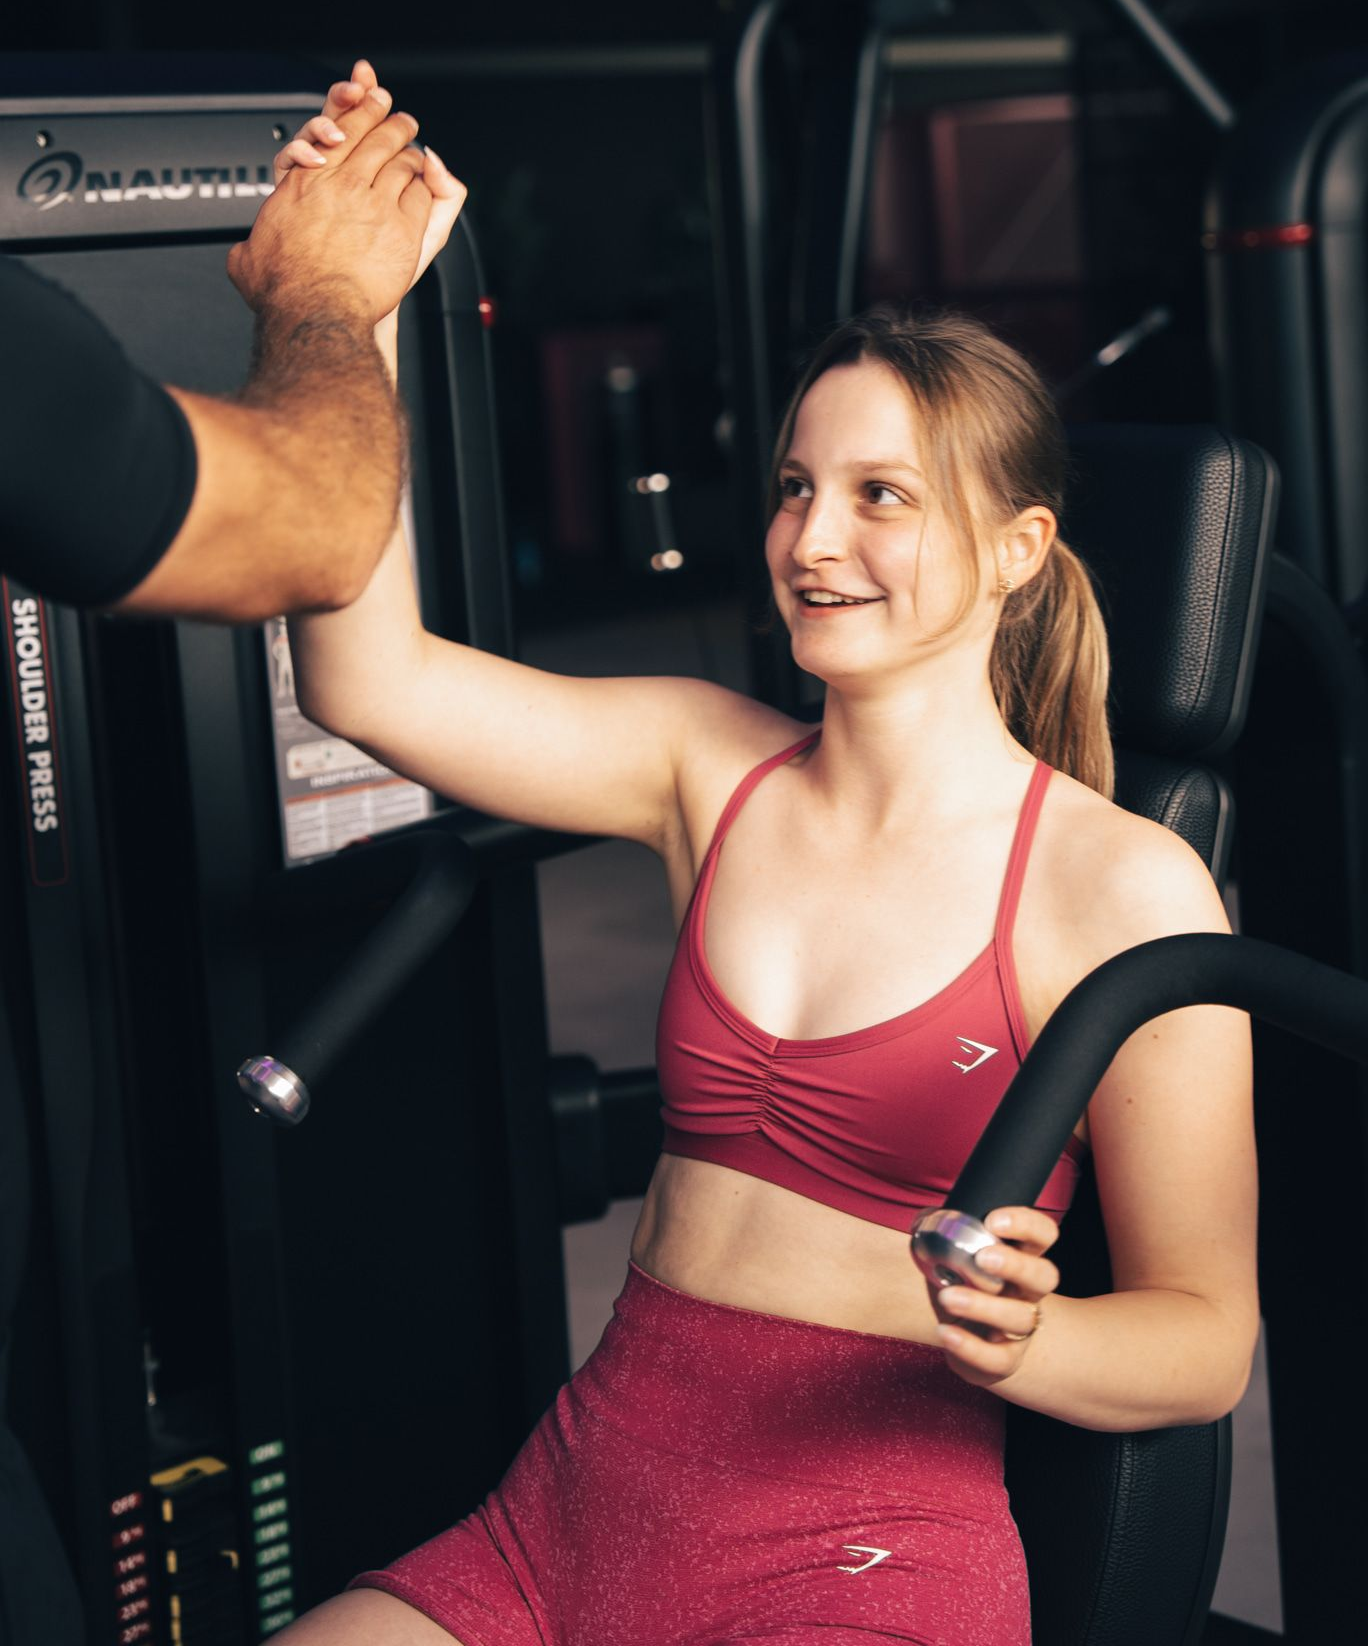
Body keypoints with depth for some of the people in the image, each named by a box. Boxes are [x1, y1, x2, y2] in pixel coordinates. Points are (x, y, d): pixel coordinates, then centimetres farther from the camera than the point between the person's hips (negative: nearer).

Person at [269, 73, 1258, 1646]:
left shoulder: (1122, 890, -6)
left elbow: (1207, 1334, -3)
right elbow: (369, 680, -4)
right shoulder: (711, 768, 8)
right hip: (575, 1503, 5)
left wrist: (1015, 1340, -25)